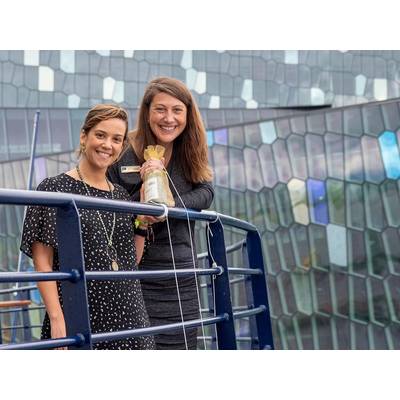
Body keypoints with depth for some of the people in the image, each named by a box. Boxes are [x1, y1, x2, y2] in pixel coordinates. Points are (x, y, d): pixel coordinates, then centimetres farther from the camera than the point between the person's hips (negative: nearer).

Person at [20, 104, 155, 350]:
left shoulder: (121, 196, 14)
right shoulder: (55, 189, -2)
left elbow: (132, 260, 12)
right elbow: (43, 262, -7)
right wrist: (57, 318, -15)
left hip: (127, 316, 5)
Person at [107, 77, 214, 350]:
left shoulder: (190, 156, 8)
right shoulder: (123, 156, -5)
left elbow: (206, 192, -8)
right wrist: (144, 186, -22)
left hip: (182, 281, 4)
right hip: (137, 279, -4)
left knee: (182, 345, 7)